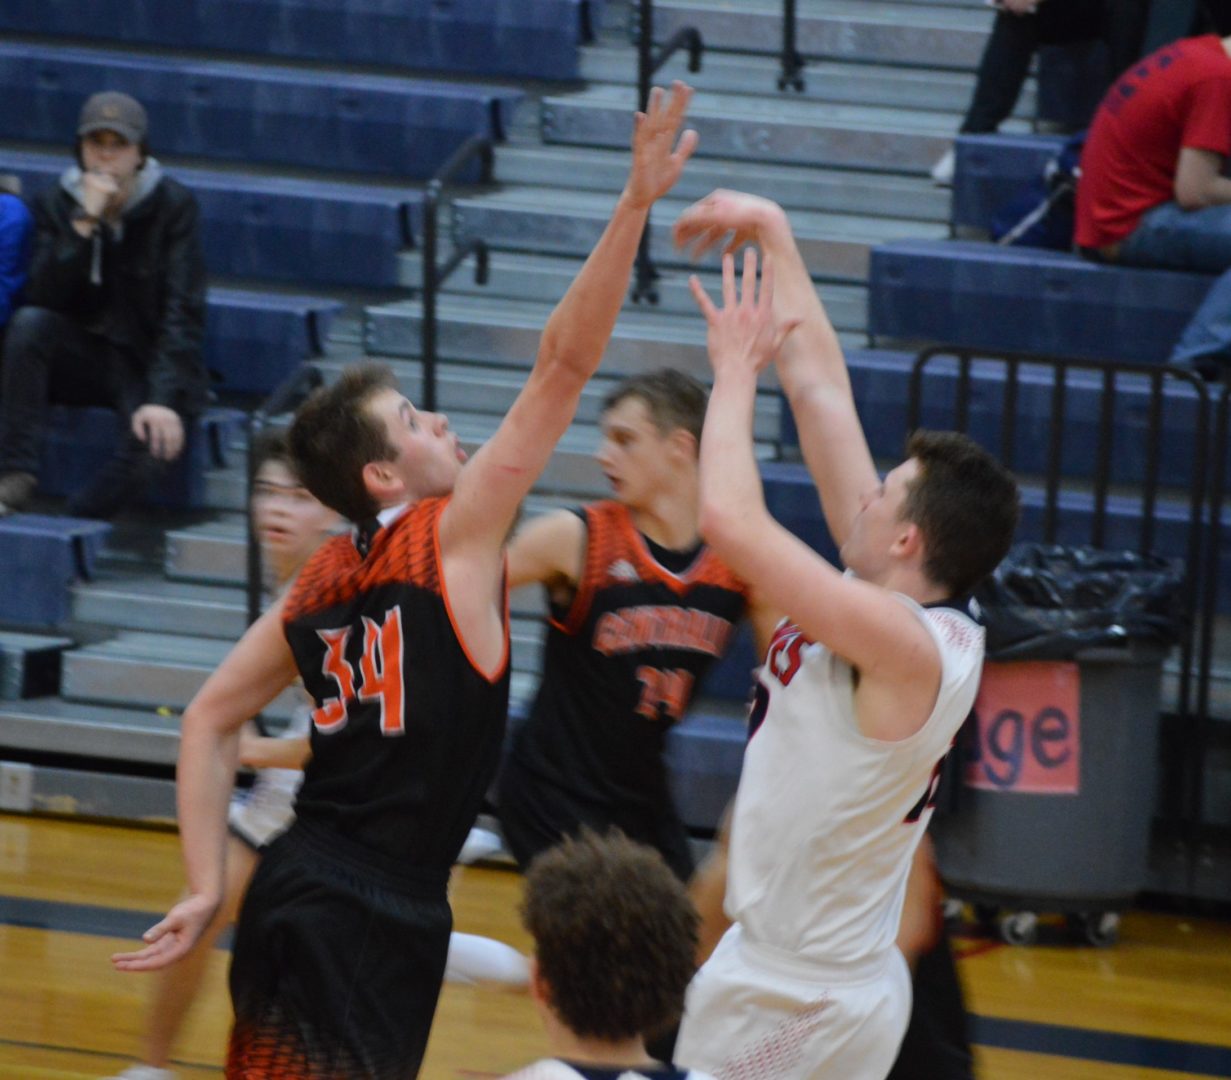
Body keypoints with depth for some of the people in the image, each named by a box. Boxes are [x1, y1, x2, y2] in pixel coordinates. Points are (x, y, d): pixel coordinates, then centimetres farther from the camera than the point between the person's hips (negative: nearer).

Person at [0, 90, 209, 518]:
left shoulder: (174, 206, -7)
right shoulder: (56, 205, 1)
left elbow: (183, 311, -14)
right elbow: (43, 298, -12)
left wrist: (165, 398, -28)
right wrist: (84, 223, -22)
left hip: (147, 360, -3)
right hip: (82, 355, 3)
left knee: (156, 437, -35)